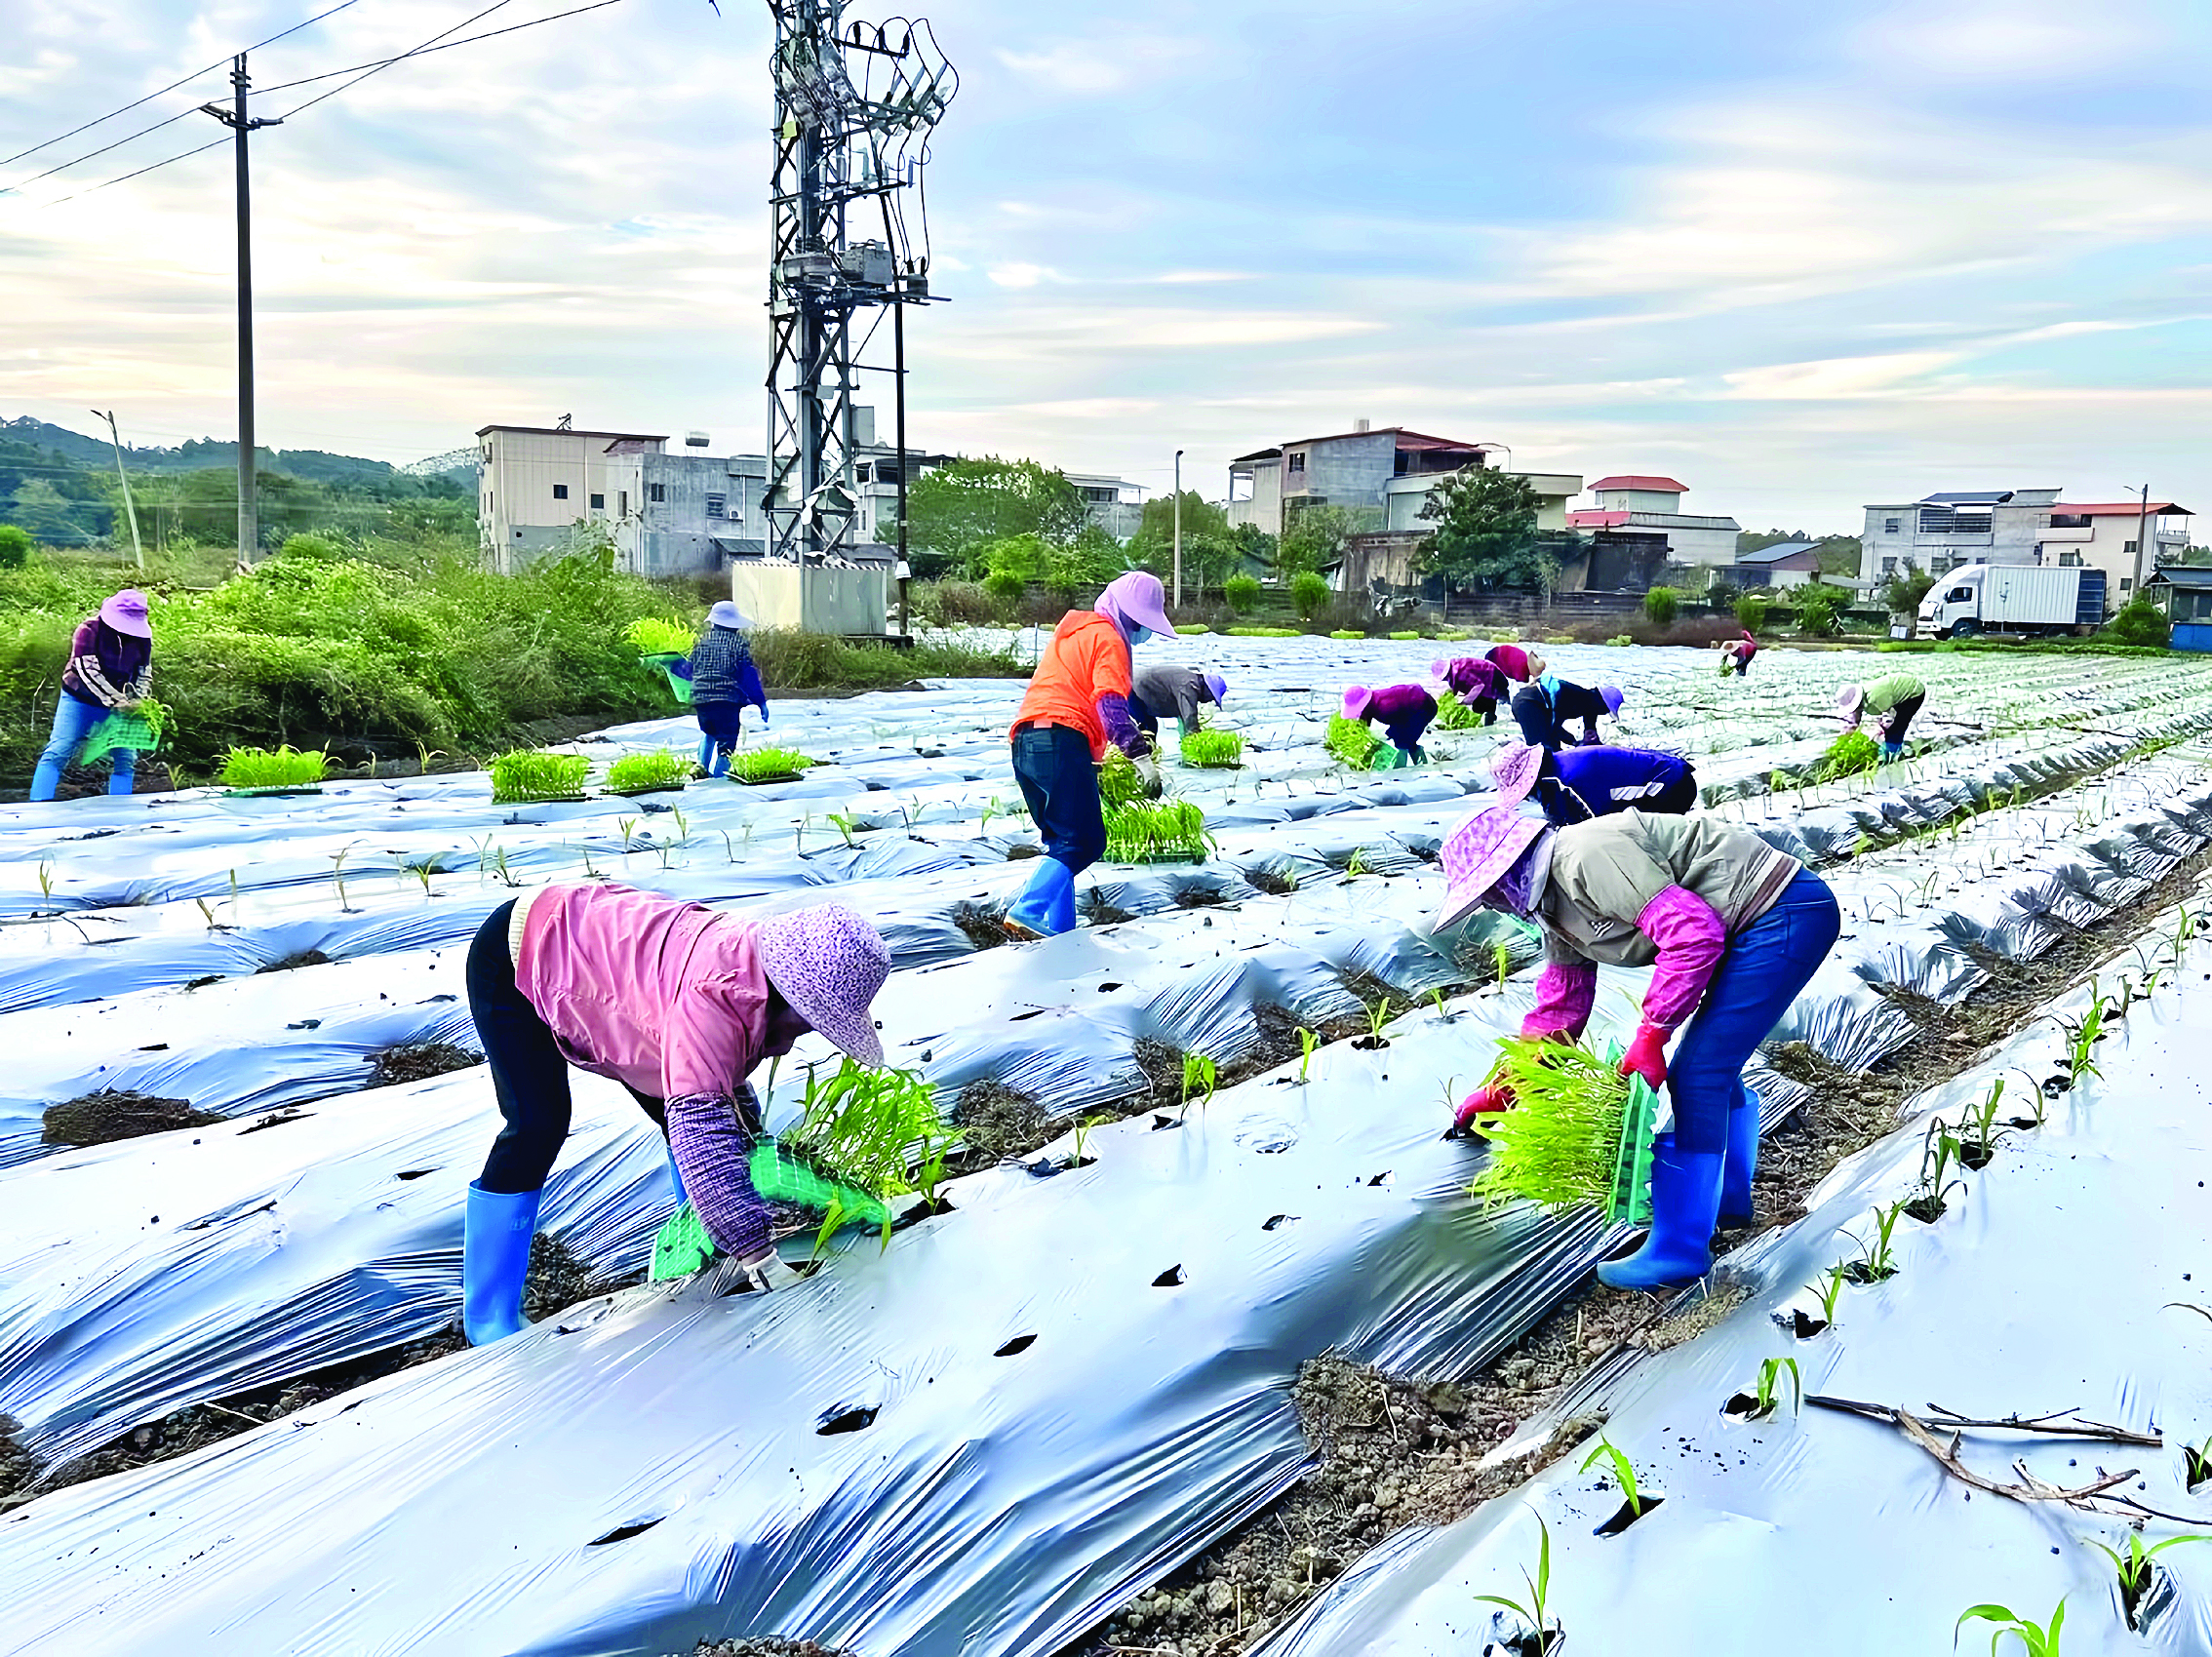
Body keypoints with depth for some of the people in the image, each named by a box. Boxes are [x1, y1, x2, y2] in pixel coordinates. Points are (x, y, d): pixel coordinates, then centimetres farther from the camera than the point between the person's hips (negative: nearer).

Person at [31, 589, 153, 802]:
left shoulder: (143, 636, -5)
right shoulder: (89, 630, -20)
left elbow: (144, 674, 4)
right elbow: (88, 672, -25)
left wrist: (138, 701, -14)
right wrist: (117, 702, -30)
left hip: (118, 704, 4)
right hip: (80, 699, -4)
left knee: (126, 758, -1)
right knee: (58, 752, -8)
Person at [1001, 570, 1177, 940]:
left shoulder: (1073, 633, 32)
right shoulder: (1108, 638, 1)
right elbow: (1111, 705, -12)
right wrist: (1141, 755, -18)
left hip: (1024, 742, 9)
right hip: (1062, 742, -9)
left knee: (1063, 842, 13)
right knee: (1083, 843, -10)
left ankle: (1058, 929, 6)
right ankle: (1029, 915, -24)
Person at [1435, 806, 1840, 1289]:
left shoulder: (1586, 854, -21)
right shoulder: (1555, 907, 12)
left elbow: (1693, 934, -25)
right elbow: (1559, 1009, 21)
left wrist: (1650, 1035, -21)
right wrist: (1499, 1091, 22)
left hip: (1786, 914, -10)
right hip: (1755, 927, 10)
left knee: (1697, 1073, -10)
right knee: (1712, 1068, 20)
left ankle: (1679, 1249, -1)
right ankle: (1728, 1199, 39)